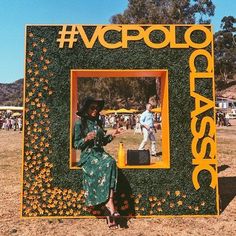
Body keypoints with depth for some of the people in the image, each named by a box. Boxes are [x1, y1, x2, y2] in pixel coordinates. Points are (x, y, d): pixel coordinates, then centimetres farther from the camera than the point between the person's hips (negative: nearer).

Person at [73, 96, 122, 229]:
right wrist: (86, 139, -17)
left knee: (111, 163, -28)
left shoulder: (98, 122, 17)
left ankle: (108, 205, -29)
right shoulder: (80, 124, 0)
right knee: (106, 167, -31)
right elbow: (76, 144, -1)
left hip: (100, 153, 5)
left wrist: (111, 135, 6)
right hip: (88, 155, -5)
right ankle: (110, 206, -25)